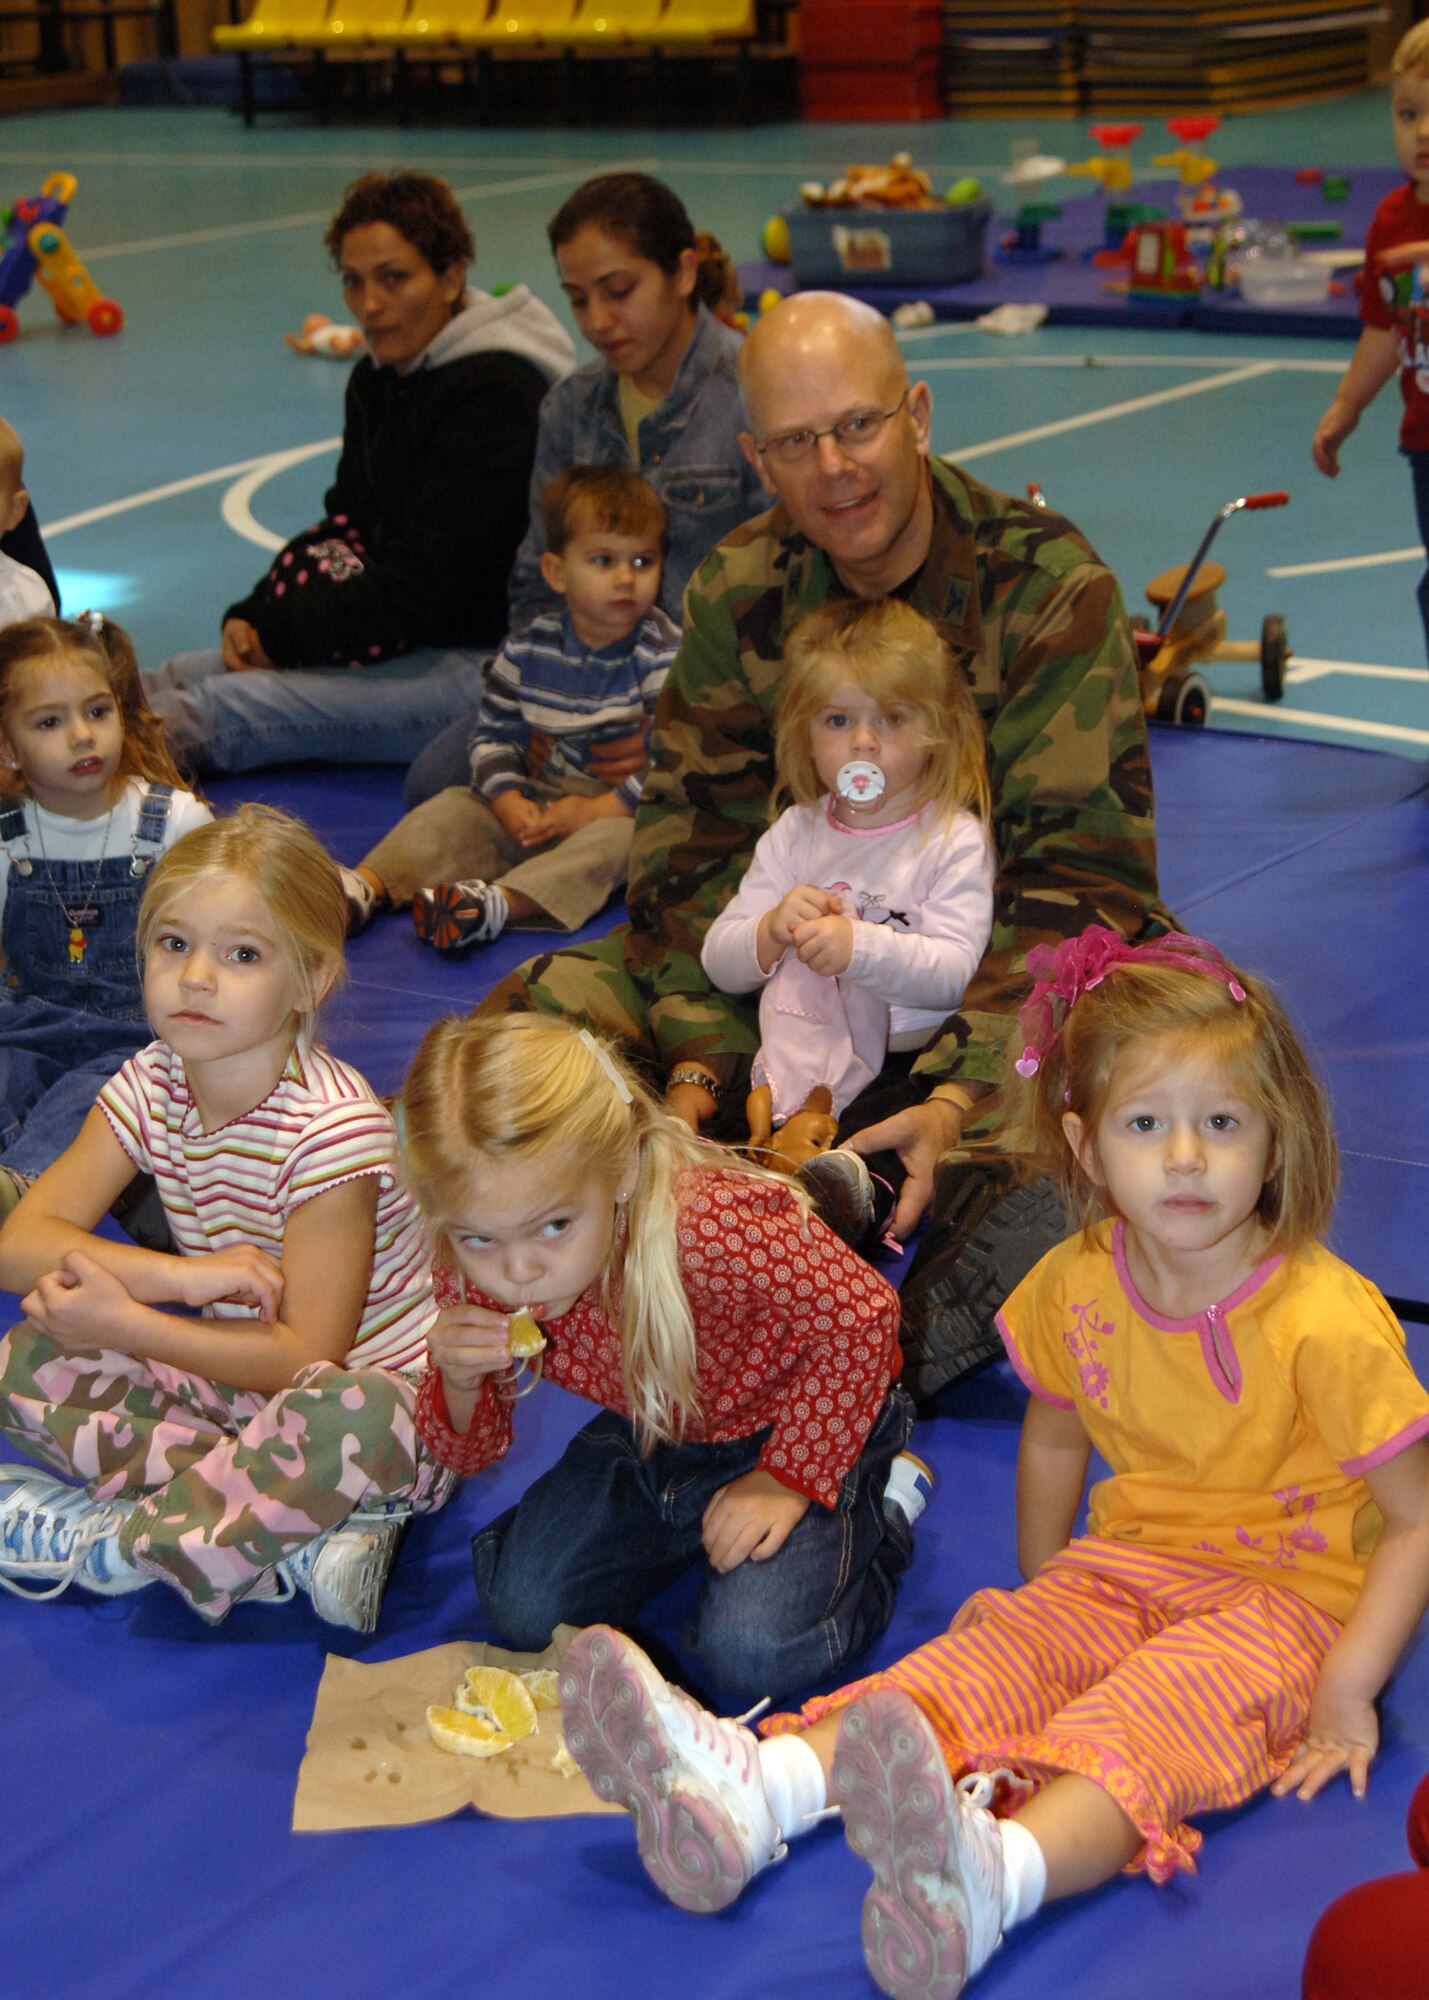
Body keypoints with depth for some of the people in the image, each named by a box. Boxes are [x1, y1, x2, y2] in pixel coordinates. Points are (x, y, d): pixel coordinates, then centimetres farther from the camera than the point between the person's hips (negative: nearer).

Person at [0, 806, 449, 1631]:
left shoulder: (331, 1127, -23)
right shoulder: (150, 1087, -5)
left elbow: (309, 1357, -23)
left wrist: (125, 1322, -27)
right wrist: (181, 1274, -26)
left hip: (378, 1389, -6)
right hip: (235, 1381, 7)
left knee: (350, 1416, -41)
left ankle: (103, 1544, -19)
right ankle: (304, 1528, -23)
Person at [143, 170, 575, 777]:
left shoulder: (495, 393, -19)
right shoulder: (376, 381, 11)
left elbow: (425, 578, -21)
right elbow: (345, 527, 13)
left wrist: (284, 636, -15)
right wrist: (252, 617, -5)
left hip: (486, 663, -9)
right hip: (410, 641, 9)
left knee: (226, 710, -22)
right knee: (180, 677, -3)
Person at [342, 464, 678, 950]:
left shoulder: (666, 656, -9)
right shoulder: (527, 650, 2)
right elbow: (493, 734, 7)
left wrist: (597, 810, -20)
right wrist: (509, 802, -11)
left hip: (621, 812, -4)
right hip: (534, 806, 5)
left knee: (616, 838, -35)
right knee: (453, 806, -11)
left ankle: (497, 902, -55)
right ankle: (366, 887, -27)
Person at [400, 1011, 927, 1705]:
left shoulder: (709, 1225, -39)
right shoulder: (475, 1276, -20)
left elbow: (862, 1314, -24)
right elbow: (468, 1451, -4)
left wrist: (786, 1478, -21)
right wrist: (459, 1386, -29)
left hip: (792, 1430, -5)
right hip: (647, 1440, 6)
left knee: (751, 1649, -23)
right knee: (520, 1610, -6)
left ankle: (877, 1510, 6)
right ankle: (693, 1529, 18)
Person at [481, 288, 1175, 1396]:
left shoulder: (1050, 588, -14)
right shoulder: (738, 591, -1)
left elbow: (1072, 867, -19)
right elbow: (697, 847, -2)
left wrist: (959, 1103, -32)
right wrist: (695, 1075, -18)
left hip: (1009, 974, -4)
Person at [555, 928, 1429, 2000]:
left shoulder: (1327, 1321, -19)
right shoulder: (1077, 1287, -2)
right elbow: (1055, 1440, 18)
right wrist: (1047, 1594, 16)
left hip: (1291, 1598, -6)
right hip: (1128, 1563, 6)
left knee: (1163, 1702, -35)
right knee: (997, 1647, -22)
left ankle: (995, 1873, -66)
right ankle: (756, 1787, -46)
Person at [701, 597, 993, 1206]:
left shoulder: (955, 838, -2)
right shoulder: (795, 834, 12)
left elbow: (954, 972, -16)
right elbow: (718, 961, 6)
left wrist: (861, 946, -32)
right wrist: (770, 934, -16)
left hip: (917, 1059, -4)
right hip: (805, 1045, 5)